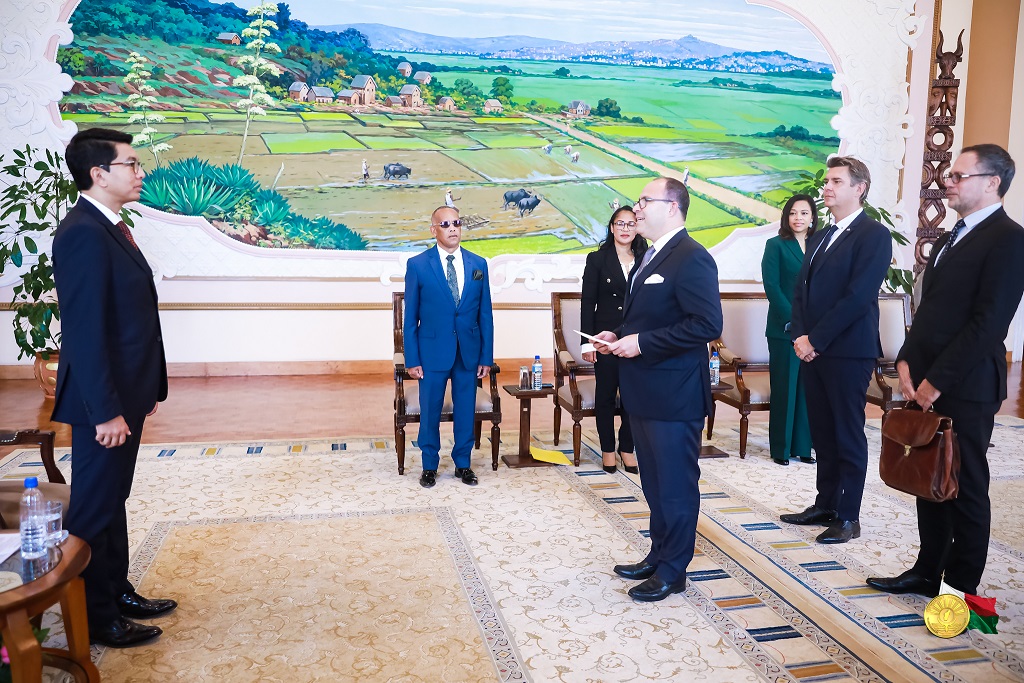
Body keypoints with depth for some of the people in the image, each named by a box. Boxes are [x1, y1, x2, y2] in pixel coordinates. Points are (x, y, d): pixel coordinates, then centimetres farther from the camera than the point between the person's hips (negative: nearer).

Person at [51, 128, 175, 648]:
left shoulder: (110, 229, 12)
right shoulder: (82, 234, -18)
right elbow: (84, 330, -22)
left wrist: (146, 389, 15)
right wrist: (105, 410, -22)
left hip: (125, 394, 10)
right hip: (104, 400, -10)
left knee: (112, 500, 20)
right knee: (93, 508, 4)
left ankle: (117, 593, 34)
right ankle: (95, 619, 18)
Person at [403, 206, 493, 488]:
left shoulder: (478, 264, 4)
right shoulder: (417, 265, -4)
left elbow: (485, 314, 5)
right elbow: (410, 317, -2)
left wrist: (486, 357, 2)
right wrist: (412, 359, -6)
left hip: (469, 351, 2)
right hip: (433, 351, -2)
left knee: (465, 410, 10)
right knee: (430, 411, 7)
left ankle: (463, 463, 27)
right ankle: (429, 465, 25)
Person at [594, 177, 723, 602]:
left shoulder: (691, 258, -15)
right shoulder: (652, 257, 16)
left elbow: (707, 324, -24)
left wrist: (641, 343, -22)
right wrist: (618, 336, 5)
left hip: (674, 394, -10)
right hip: (645, 391, 10)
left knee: (676, 485, 3)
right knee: (655, 482, 19)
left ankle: (673, 571, 16)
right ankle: (659, 555, 33)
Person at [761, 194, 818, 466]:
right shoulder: (776, 245, 0)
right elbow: (771, 285, -8)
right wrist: (793, 320, -15)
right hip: (783, 329, -4)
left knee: (806, 388, 7)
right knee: (784, 388, 1)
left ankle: (802, 446, 16)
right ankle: (780, 448, 10)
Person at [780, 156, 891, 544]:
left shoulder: (874, 235, -8)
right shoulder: (819, 239, 16)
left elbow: (858, 296, -17)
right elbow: (800, 292, 13)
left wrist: (816, 339, -16)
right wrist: (800, 335, -3)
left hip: (848, 351, -7)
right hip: (813, 350, 7)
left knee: (848, 436, 2)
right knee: (822, 434, 13)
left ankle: (849, 518, 12)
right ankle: (826, 505, 25)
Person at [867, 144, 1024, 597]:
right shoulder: (950, 238, 16)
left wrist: (937, 380, -17)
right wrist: (907, 361, 3)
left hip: (965, 388, -8)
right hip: (927, 383, 8)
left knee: (965, 488, 5)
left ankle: (961, 587, 18)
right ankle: (928, 572, 27)